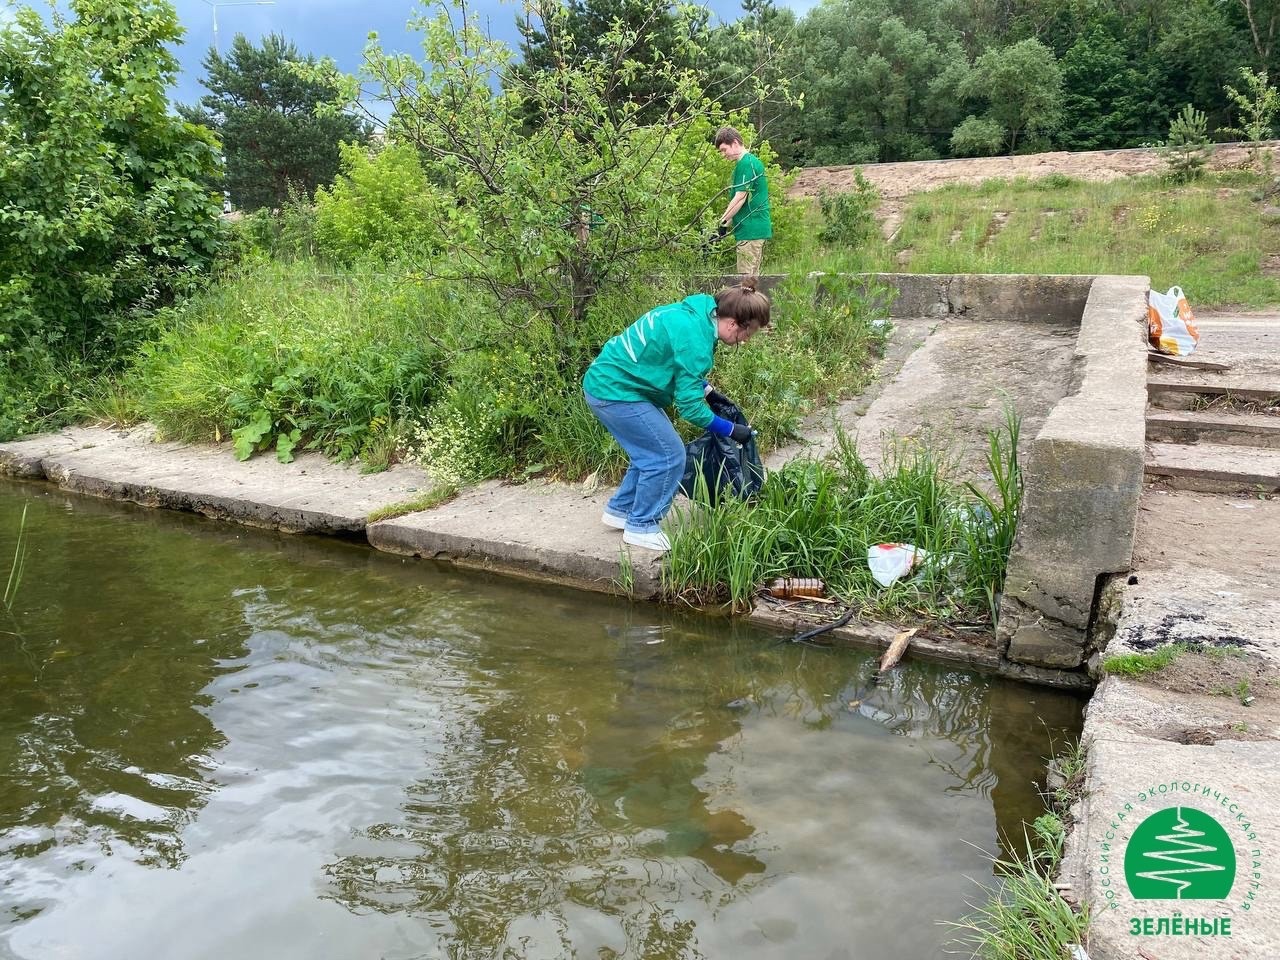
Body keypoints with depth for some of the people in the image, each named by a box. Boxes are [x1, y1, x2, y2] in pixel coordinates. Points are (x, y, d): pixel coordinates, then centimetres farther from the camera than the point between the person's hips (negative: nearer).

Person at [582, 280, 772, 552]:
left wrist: (707, 390, 16)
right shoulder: (695, 339, -24)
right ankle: (641, 527, 8)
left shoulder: (696, 312, 5)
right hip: (616, 393, -10)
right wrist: (731, 430, -11)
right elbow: (689, 406, -20)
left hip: (605, 383, 10)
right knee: (668, 456, -3)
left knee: (651, 452, 17)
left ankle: (620, 510, 29)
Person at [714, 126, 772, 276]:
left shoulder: (745, 164, -12)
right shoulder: (752, 161, 18)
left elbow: (740, 198, -18)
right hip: (758, 228, 10)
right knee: (753, 276, 12)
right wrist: (729, 221, 14)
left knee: (747, 276, -9)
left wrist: (723, 223, -15)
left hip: (750, 229, -10)